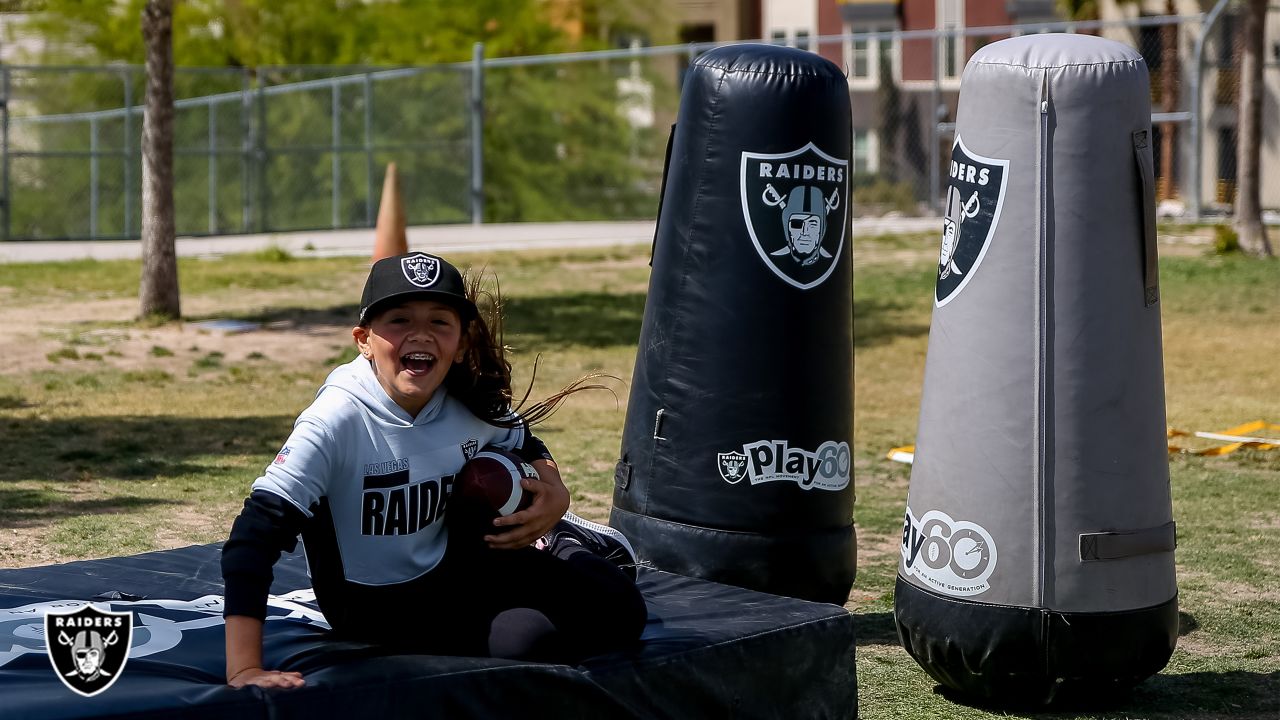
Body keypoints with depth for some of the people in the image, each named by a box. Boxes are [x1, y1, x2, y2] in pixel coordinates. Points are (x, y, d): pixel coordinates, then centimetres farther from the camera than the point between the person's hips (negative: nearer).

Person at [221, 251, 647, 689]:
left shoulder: (471, 403, -13)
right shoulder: (340, 419, -29)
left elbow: (524, 445, 12)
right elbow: (258, 529, -36)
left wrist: (553, 492, -12)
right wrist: (244, 669, -42)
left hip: (450, 564, 4)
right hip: (375, 605, -4)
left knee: (616, 611, -6)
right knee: (523, 639, -25)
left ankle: (556, 546, 29)